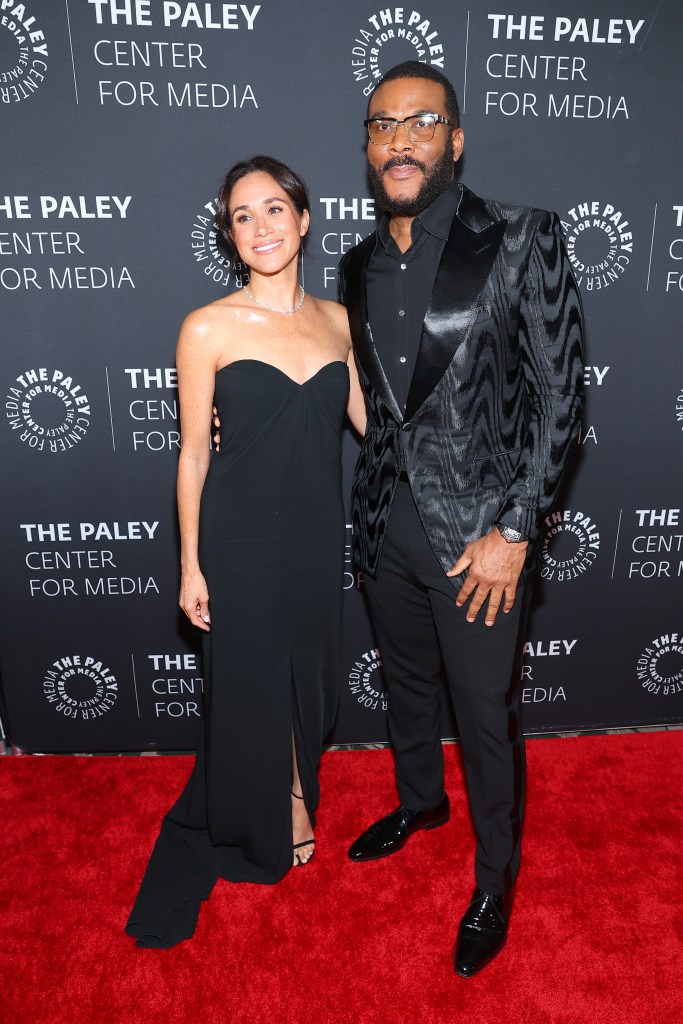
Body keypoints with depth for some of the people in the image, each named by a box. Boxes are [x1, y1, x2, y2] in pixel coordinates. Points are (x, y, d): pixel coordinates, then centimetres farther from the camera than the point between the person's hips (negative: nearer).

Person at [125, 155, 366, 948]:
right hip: (242, 538, -3)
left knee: (309, 675, 18)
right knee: (254, 681, 12)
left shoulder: (336, 320, 4)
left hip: (318, 534, 4)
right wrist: (190, 565, -5)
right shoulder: (208, 328, -8)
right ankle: (277, 813, 43)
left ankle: (290, 798, 48)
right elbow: (193, 453, -6)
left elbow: (372, 421, 9)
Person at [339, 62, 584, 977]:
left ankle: (496, 880, 34)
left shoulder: (522, 240, -9)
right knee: (408, 684, 23)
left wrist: (512, 530, -15)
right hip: (387, 524, 5)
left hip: (477, 532, -5)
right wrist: (376, 503, 9)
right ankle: (420, 801, 51)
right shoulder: (360, 266, 7)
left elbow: (560, 395, -11)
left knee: (486, 716, 9)